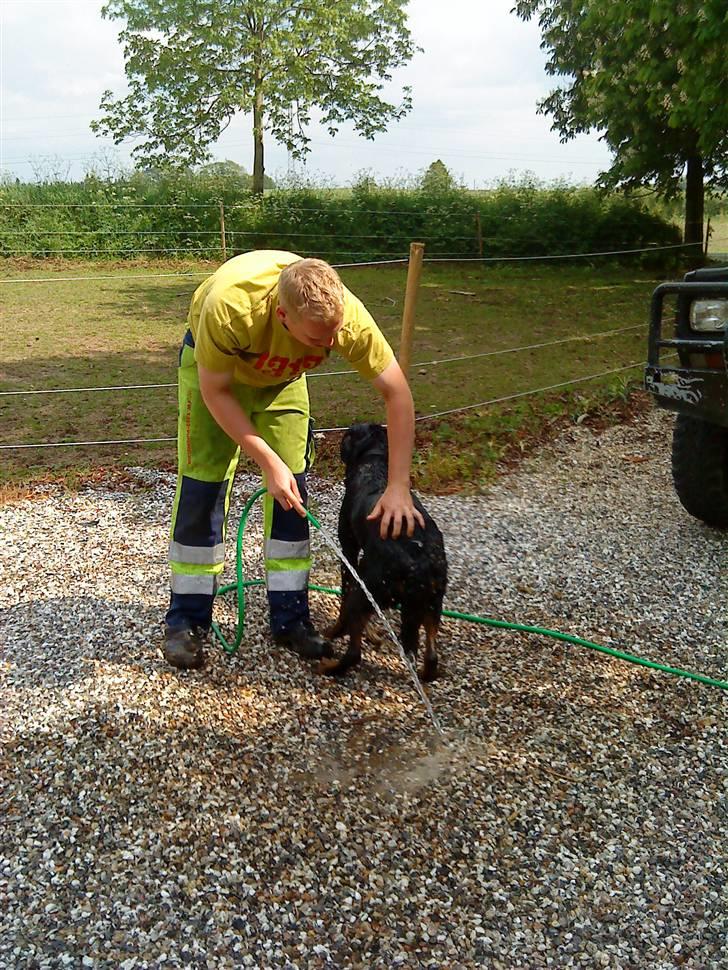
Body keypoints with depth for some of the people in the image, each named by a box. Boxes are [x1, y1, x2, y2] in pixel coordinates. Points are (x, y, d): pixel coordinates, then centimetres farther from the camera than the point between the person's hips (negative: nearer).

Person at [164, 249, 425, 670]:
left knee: (292, 488, -5)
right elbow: (215, 392, -28)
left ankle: (291, 616, 7)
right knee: (203, 484, -8)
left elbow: (397, 392, -28)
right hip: (213, 366, -2)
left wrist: (398, 488, -32)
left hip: (283, 376, 3)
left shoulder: (347, 314, -37)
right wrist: (268, 462, -31)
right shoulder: (229, 305, -44)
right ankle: (186, 619, 4)